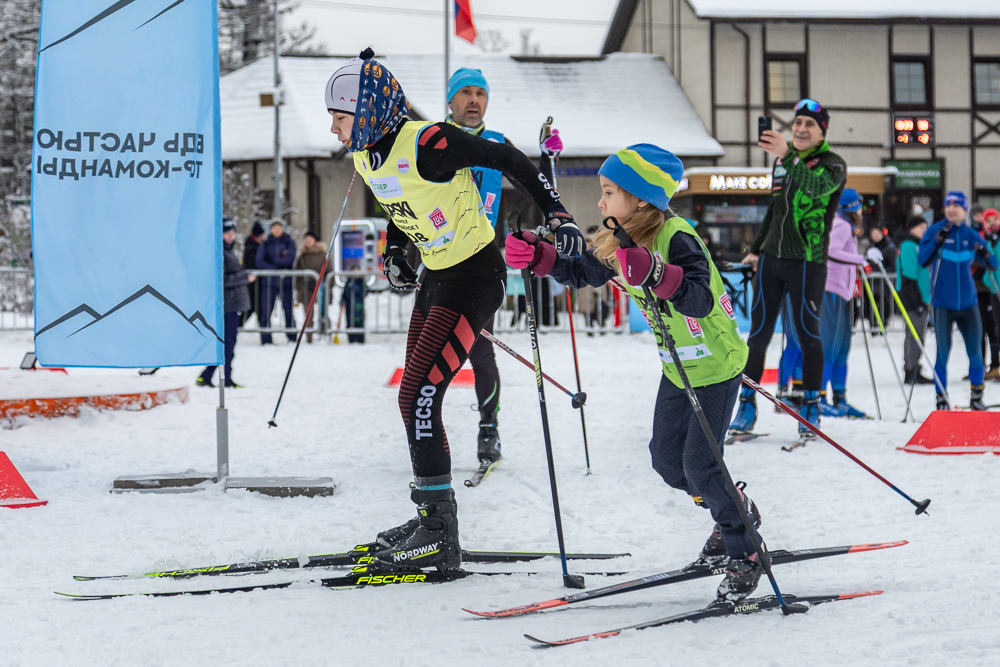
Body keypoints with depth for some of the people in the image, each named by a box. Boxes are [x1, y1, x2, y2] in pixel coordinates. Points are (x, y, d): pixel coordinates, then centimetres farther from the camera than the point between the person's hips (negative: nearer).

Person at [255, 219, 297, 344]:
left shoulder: (289, 243, 8)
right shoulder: (265, 244, 10)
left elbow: (291, 260, -5)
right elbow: (259, 262, -2)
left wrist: (273, 261, -6)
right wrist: (276, 269, -12)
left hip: (286, 281, 0)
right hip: (269, 281, 0)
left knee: (288, 310, 1)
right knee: (265, 310, -6)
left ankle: (292, 337, 10)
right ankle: (266, 339, -2)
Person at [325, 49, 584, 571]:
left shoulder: (426, 143, -24)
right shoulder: (366, 156, 3)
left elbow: (506, 159, -18)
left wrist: (555, 213, -21)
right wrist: (394, 254, 6)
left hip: (475, 278, -10)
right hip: (436, 277, 10)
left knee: (417, 397, -15)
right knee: (418, 400, 14)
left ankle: (439, 536, -11)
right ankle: (431, 520, 27)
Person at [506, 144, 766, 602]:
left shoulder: (676, 239, -26)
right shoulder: (620, 242, -2)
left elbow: (700, 299, -40)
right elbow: (582, 273, 10)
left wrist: (653, 273, -54)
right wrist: (538, 258, -6)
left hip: (717, 366, -8)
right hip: (677, 367, 8)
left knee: (699, 464, -12)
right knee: (666, 459, 11)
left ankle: (745, 555, 5)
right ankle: (736, 512, 34)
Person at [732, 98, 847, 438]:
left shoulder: (833, 163, -5)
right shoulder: (782, 161, 12)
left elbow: (817, 186, -29)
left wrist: (787, 156, -43)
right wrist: (755, 248, 19)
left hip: (808, 261, -5)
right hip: (771, 258, 5)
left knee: (808, 334, 1)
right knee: (759, 334, 5)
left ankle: (811, 406, 12)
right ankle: (747, 402, 13)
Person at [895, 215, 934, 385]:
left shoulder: (920, 245, 19)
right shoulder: (908, 246, -12)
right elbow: (909, 275, -19)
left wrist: (926, 300, 21)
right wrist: (917, 300, -22)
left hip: (922, 298, 10)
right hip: (913, 299, -10)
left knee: (918, 335, 12)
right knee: (914, 335, -9)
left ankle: (914, 372, 16)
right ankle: (910, 373, -7)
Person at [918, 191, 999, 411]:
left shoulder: (971, 235, 5)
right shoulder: (935, 230, -2)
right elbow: (922, 260, -13)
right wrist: (937, 241, -26)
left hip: (967, 301, 3)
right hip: (943, 303, -2)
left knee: (975, 350, 1)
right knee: (943, 351, -1)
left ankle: (977, 396, 16)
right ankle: (941, 397, 10)